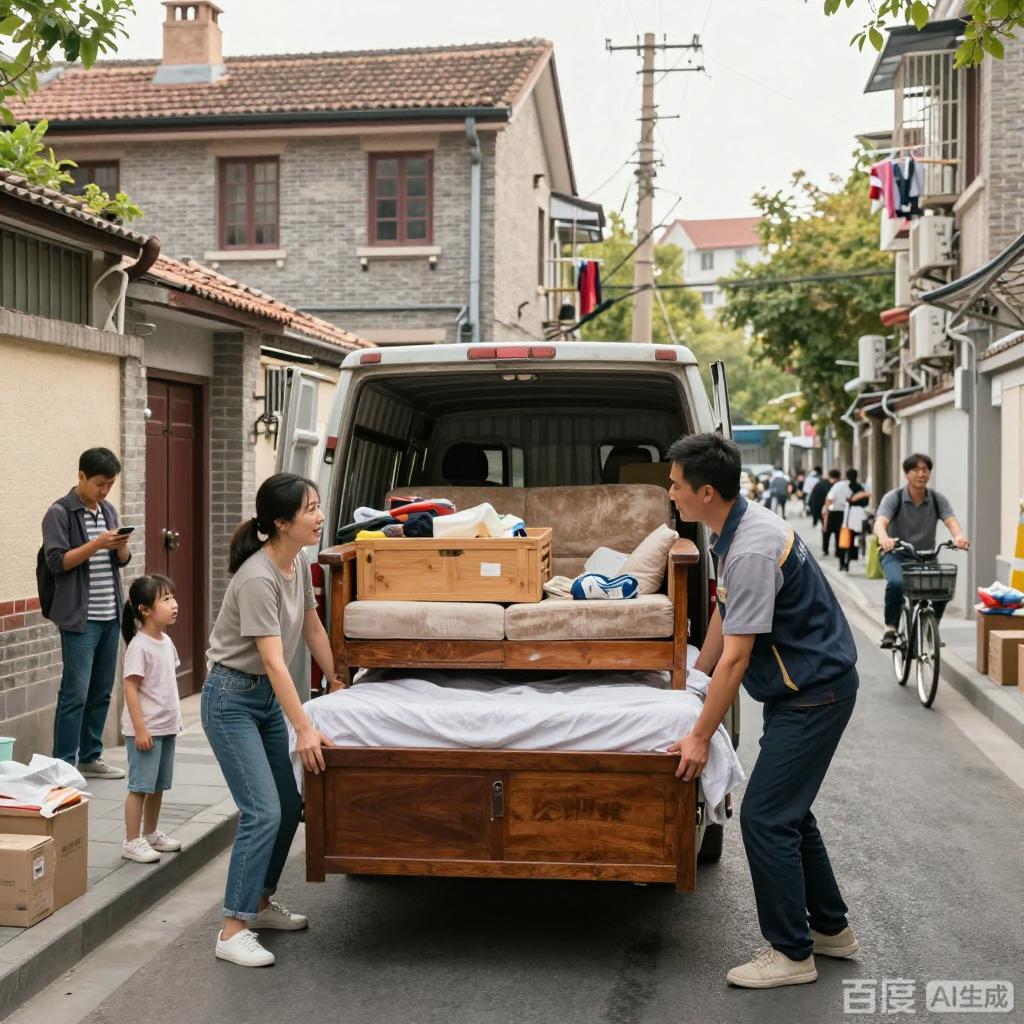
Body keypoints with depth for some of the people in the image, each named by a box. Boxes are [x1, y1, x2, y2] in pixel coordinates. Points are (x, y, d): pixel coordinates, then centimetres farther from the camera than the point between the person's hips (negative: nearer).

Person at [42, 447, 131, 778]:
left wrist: (122, 545, -5)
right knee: (75, 693, -6)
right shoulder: (60, 513, -6)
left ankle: (90, 757, 19)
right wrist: (97, 544, -20)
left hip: (110, 616, 6)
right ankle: (64, 764, 2)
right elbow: (57, 561, -12)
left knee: (101, 691, 10)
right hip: (79, 617, -6)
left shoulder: (109, 511, 14)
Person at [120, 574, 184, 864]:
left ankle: (151, 834, 30)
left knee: (158, 785, 17)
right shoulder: (139, 646, -18)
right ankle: (132, 842, 7)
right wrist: (140, 729, -22)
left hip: (166, 727, 8)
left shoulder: (166, 641, 8)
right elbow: (130, 688, -20)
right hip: (145, 729, -8)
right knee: (141, 786, -2)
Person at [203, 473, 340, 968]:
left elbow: (313, 630, 12)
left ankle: (260, 902, 30)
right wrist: (305, 729, -32)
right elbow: (273, 661, -30)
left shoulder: (299, 563, -1)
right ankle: (232, 929, -6)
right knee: (263, 812, -14)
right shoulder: (257, 578, -27)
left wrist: (339, 685, 18)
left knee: (288, 807, 13)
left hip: (268, 696, 9)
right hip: (232, 698, -9)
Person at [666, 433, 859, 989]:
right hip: (803, 687, 10)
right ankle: (830, 927, 32)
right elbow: (724, 611, 18)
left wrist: (700, 736, -19)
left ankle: (791, 953, 5)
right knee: (787, 808, 18)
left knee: (764, 816, -6)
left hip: (814, 692, -10)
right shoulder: (736, 528, 4)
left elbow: (736, 657, -25)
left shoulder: (752, 551, -27)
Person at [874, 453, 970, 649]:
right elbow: (880, 521, -25)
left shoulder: (937, 499, -1)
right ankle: (890, 627, -12)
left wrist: (959, 536, -42)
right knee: (896, 583, -34)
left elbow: (951, 520, -18)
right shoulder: (894, 498, -9)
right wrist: (884, 538, -50)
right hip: (896, 555, -3)